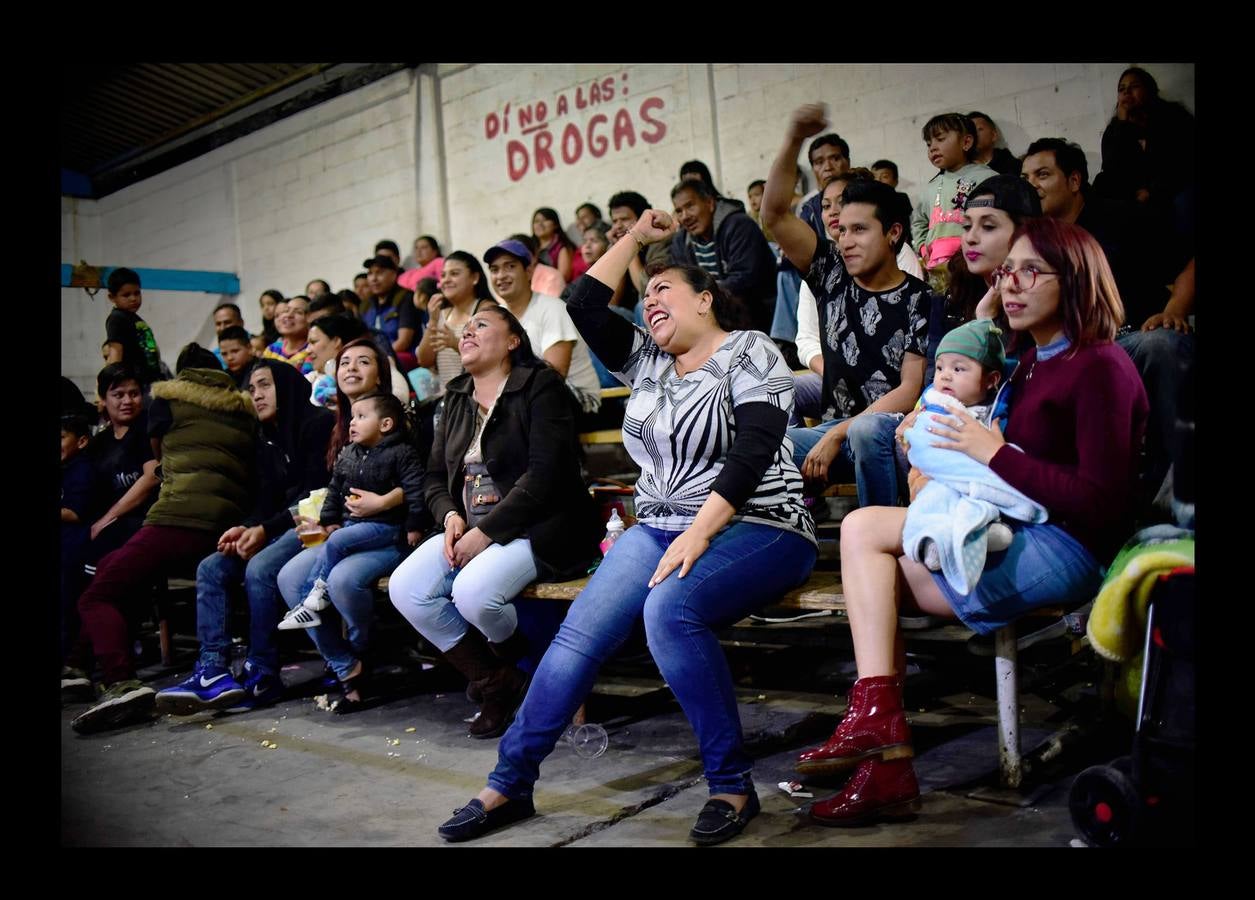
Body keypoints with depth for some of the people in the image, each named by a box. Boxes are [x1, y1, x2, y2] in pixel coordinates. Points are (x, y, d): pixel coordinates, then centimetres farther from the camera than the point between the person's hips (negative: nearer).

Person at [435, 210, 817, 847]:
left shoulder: (749, 351, -1)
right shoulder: (647, 360, 19)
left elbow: (752, 451, -15)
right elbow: (584, 306, 15)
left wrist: (699, 533, -23)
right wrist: (636, 237, 19)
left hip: (755, 528, -6)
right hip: (662, 528, 6)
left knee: (669, 609, -36)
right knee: (578, 632, -14)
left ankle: (732, 785, -21)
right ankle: (509, 783, -5)